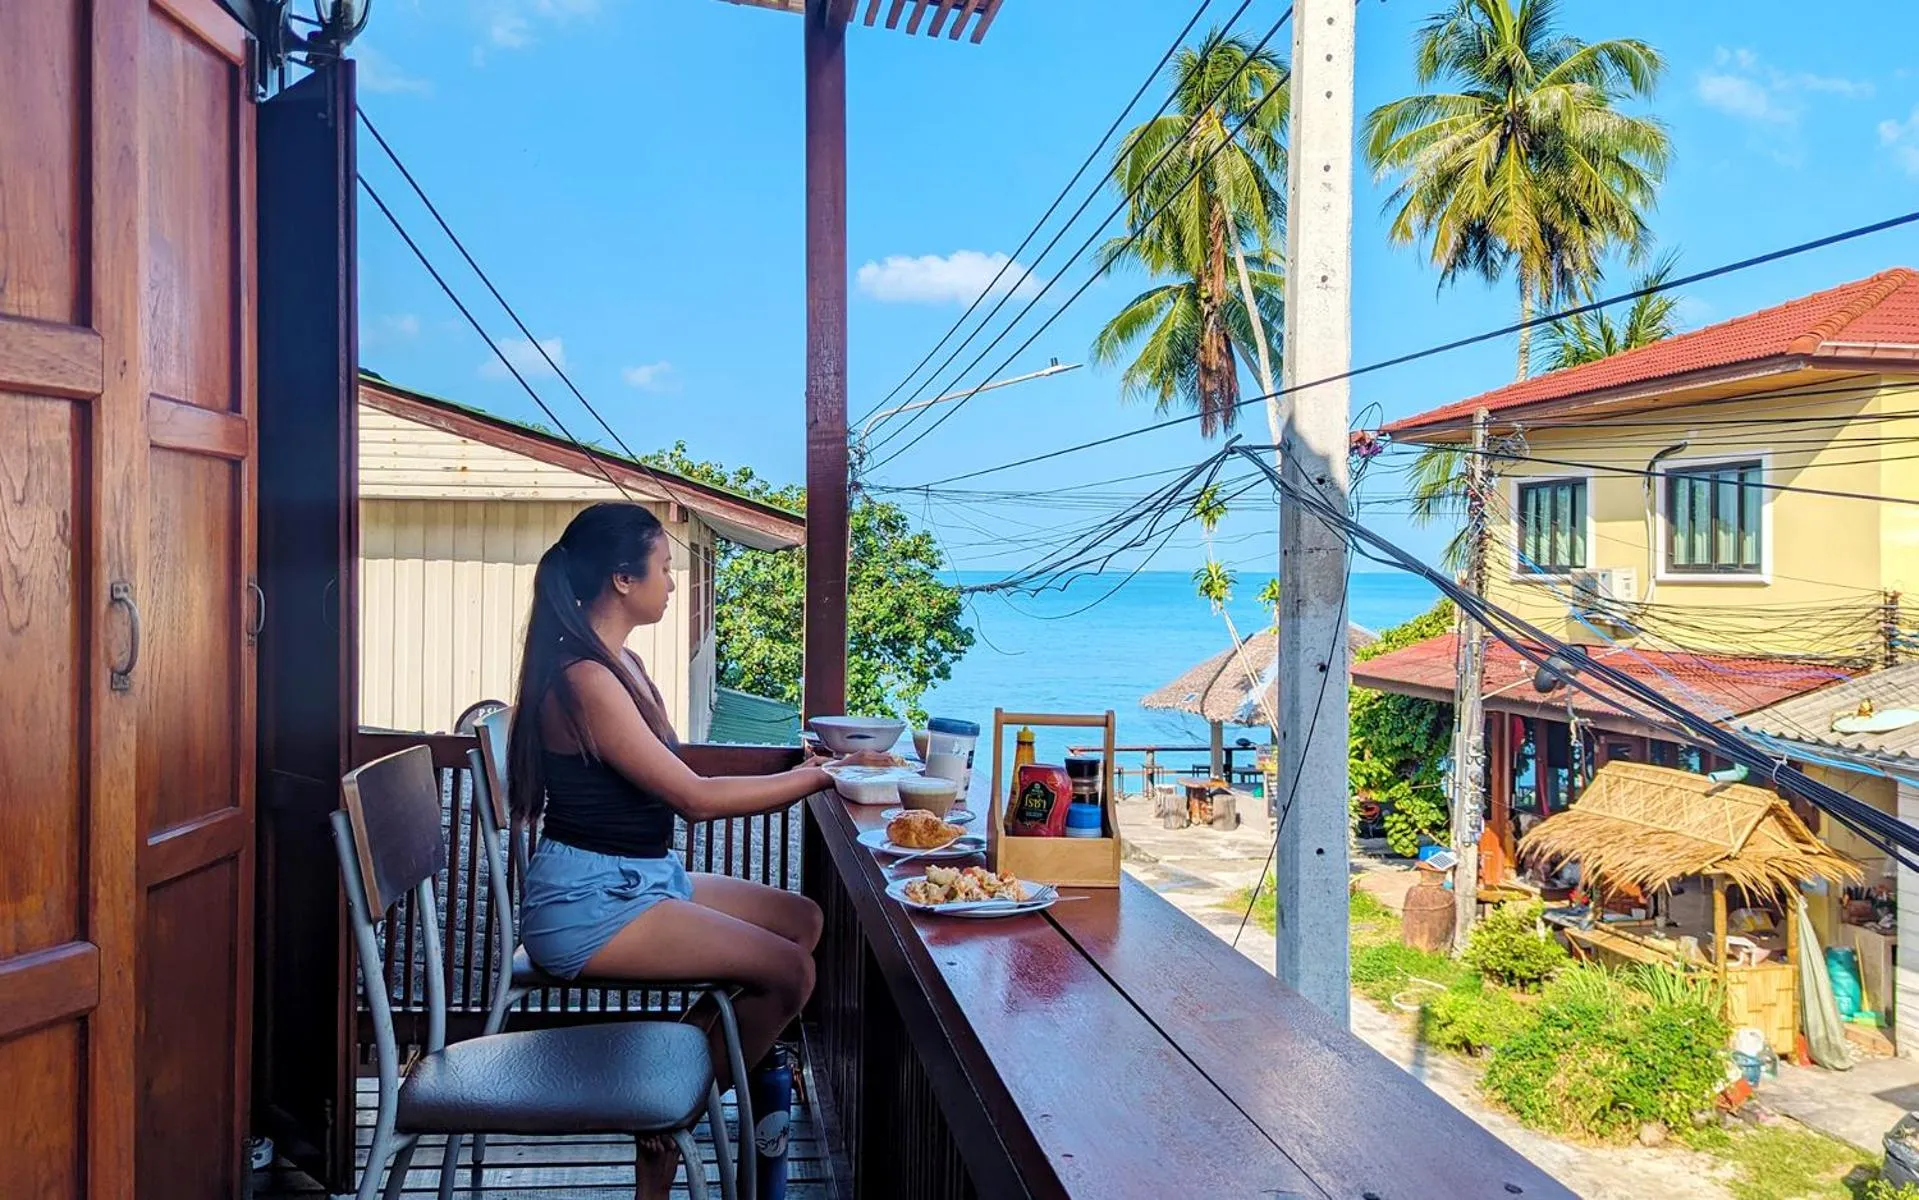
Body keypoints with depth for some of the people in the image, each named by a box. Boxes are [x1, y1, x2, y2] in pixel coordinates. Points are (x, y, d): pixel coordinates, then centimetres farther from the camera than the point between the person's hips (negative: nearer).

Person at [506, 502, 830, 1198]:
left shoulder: (621, 664, 11)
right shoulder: (583, 680, -20)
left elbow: (677, 788, 10)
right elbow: (697, 799, -20)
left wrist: (801, 774, 4)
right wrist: (816, 778, -12)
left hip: (644, 878, 10)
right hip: (587, 900, -10)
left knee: (803, 920, 8)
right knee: (788, 971, -15)